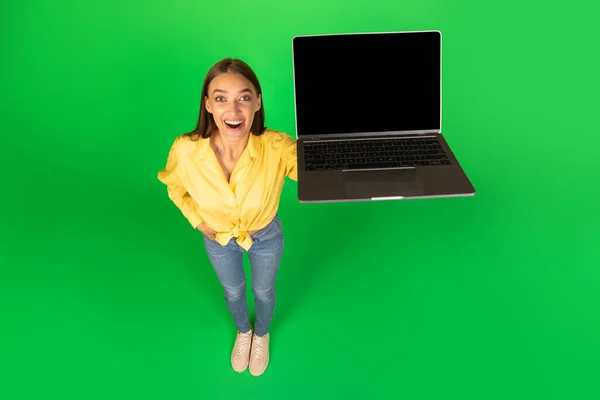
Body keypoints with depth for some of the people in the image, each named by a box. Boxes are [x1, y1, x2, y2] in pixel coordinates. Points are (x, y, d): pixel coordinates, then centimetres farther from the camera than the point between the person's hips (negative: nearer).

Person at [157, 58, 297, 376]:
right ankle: (243, 331, 67)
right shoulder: (186, 150, -31)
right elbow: (175, 185, -7)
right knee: (233, 291, 30)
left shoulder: (276, 147, -36)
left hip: (266, 236, -1)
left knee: (263, 291, 28)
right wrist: (196, 220, -10)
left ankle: (262, 335, 65)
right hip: (218, 239, 1)